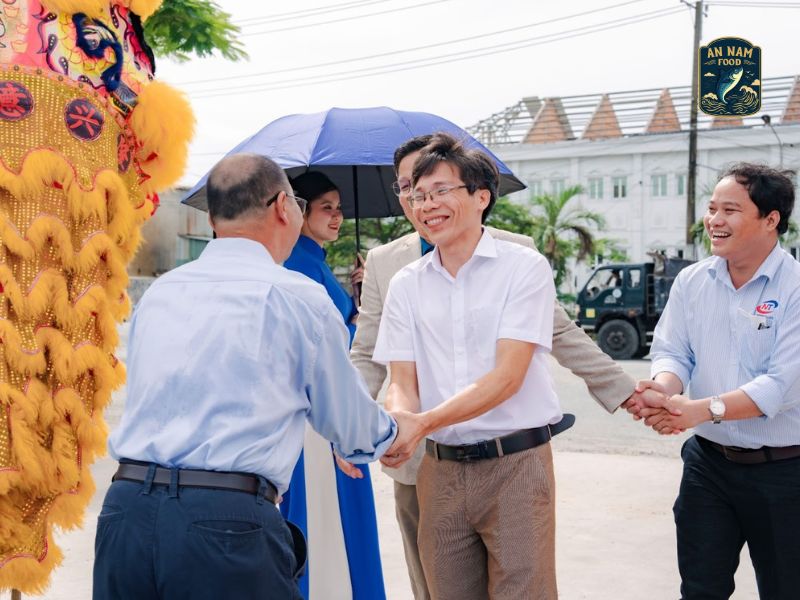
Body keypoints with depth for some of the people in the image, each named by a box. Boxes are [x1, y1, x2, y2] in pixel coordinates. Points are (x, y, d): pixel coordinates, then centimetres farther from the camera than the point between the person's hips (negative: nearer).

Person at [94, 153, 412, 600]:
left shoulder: (157, 293, 14)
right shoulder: (300, 297, -2)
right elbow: (354, 431, 8)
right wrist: (396, 433, 33)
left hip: (125, 512, 6)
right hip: (227, 524, -5)